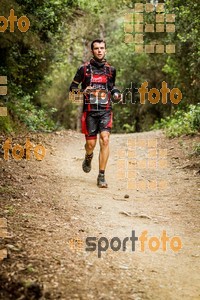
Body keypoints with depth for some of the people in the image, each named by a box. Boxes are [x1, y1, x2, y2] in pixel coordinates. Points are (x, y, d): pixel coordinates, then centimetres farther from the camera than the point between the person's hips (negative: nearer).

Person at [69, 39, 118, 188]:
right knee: (91, 144, 0)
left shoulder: (111, 69, 9)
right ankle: (88, 158, 39)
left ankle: (101, 176, -11)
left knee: (105, 140, -16)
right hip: (90, 110, -1)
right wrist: (83, 92, -14)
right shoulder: (84, 68, 1)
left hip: (105, 110, 1)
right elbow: (72, 88, 7)